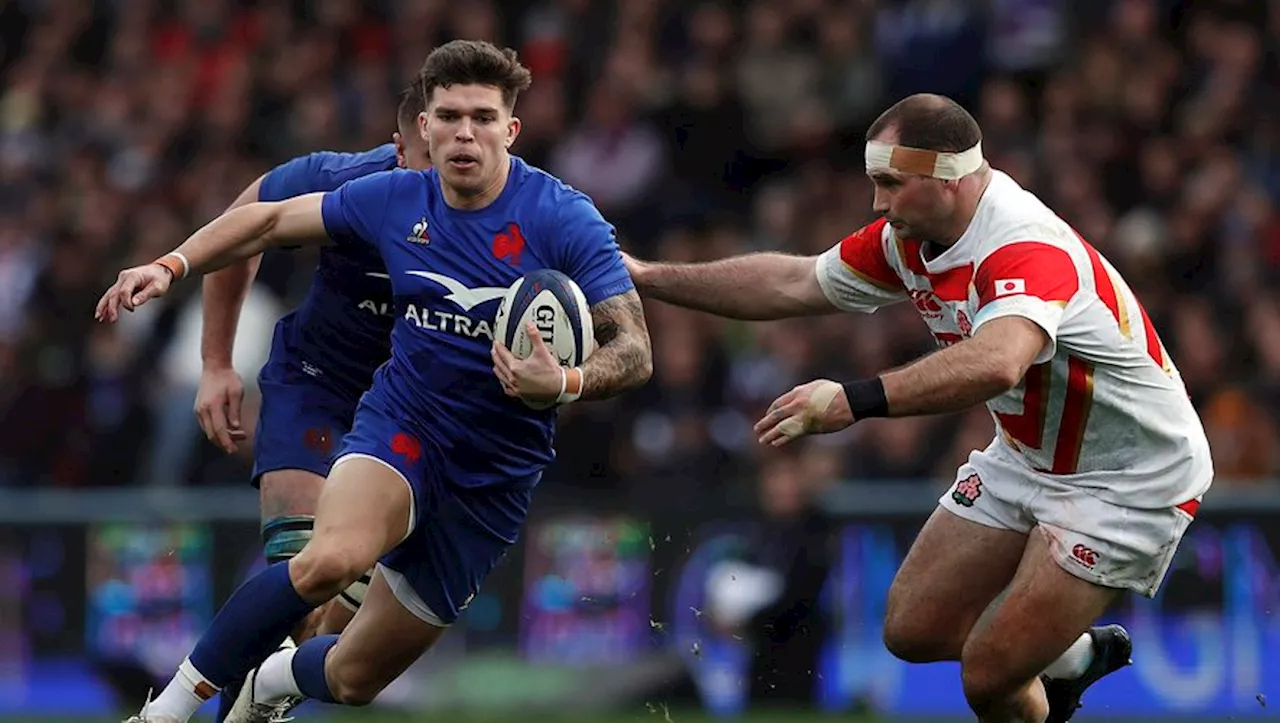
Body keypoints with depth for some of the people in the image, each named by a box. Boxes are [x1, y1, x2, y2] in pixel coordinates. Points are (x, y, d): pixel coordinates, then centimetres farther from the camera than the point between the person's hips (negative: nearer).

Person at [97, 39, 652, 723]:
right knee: (332, 559, -36)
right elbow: (270, 220, 11)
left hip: (493, 480, 0)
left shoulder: (565, 219, -15)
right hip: (399, 428, 0)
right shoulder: (395, 200, -5)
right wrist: (170, 266, -1)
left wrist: (564, 383, -37)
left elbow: (633, 350, -17)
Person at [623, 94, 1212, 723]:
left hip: (1125, 480, -9)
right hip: (1026, 455, 9)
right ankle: (1077, 654, 32)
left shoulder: (1027, 250, -33)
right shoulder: (910, 239, -5)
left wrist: (856, 400, -63)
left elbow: (995, 364, -54)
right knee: (914, 629, 8)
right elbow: (794, 285, 10)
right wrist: (647, 278, 10)